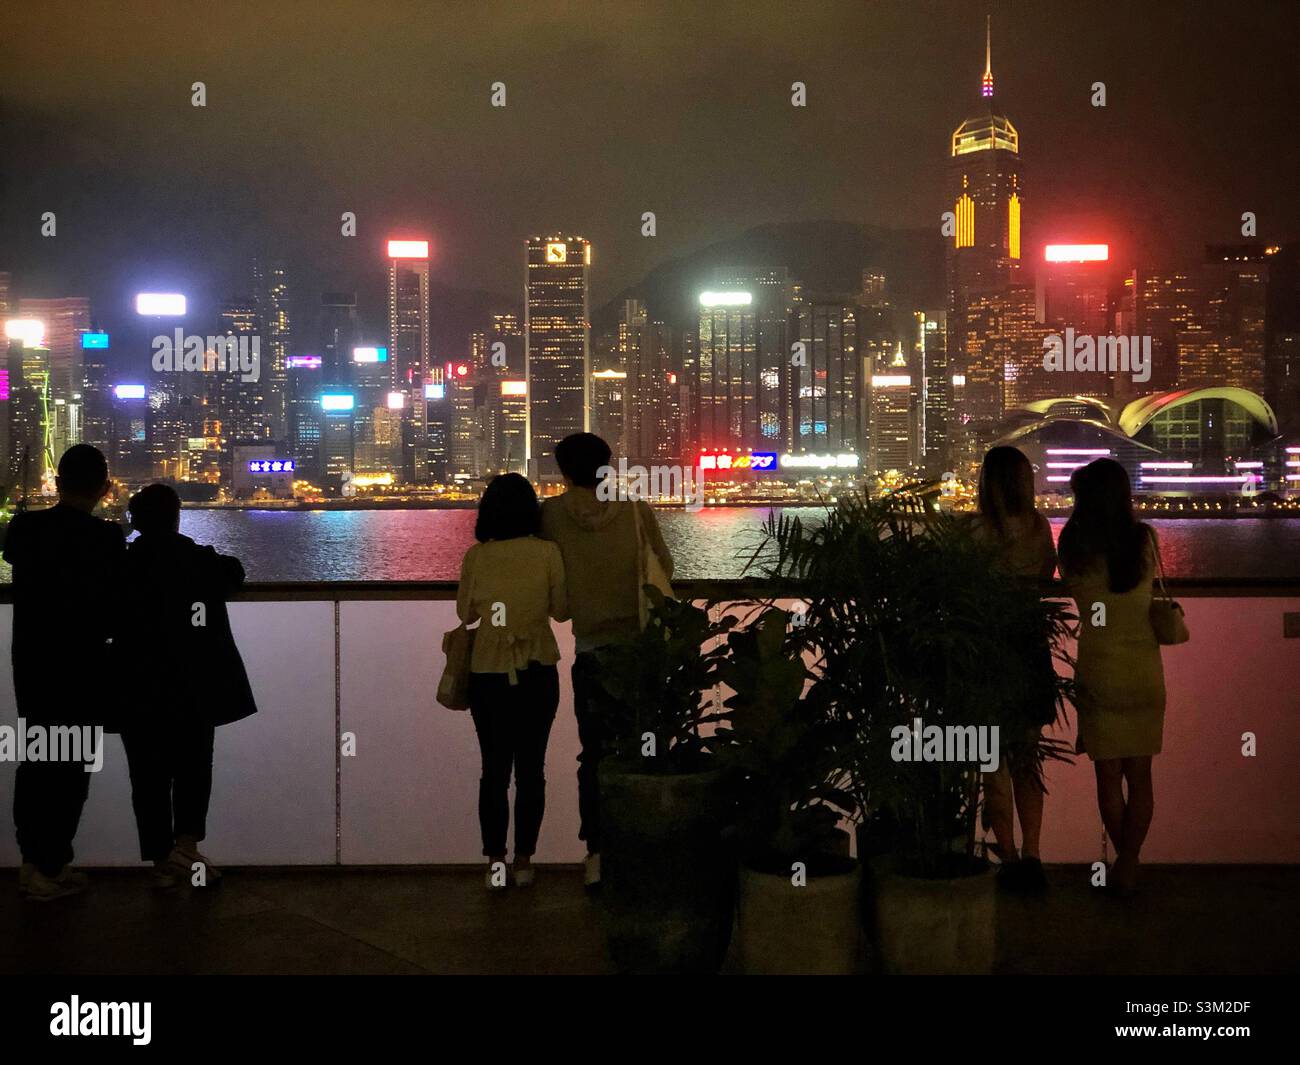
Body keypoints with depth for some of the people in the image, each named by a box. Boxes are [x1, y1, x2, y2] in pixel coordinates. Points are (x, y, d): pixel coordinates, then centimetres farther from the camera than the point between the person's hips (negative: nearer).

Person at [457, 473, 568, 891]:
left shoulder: (476, 556, -6)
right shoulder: (547, 553, -8)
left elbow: (465, 612, 5)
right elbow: (561, 610, 2)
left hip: (488, 675, 0)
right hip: (538, 674, 0)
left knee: (494, 769, 9)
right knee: (531, 769, 9)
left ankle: (495, 864, 10)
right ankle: (523, 861, 14)